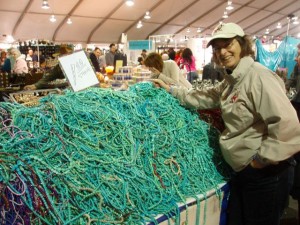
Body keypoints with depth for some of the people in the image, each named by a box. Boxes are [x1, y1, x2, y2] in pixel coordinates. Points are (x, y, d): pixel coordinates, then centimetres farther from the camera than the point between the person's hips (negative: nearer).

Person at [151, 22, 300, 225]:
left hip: (265, 173, -9)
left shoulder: (259, 77, -21)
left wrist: (263, 158, -20)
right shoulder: (232, 79, 9)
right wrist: (170, 90, 16)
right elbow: (205, 98, 19)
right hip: (243, 169, 9)